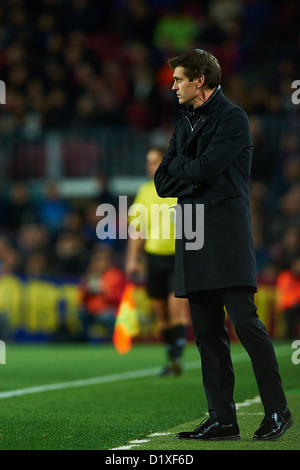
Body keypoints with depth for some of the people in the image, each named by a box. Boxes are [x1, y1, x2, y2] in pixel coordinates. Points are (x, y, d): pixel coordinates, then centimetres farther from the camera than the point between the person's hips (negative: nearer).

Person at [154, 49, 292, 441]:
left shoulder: (232, 118, -4)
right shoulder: (185, 125, 21)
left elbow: (206, 168, -16)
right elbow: (162, 183, 15)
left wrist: (179, 167, 3)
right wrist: (193, 174, -3)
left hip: (227, 234, -8)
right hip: (193, 237, 8)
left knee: (244, 320, -12)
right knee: (207, 332, 4)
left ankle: (277, 410, -6)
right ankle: (222, 419, 4)